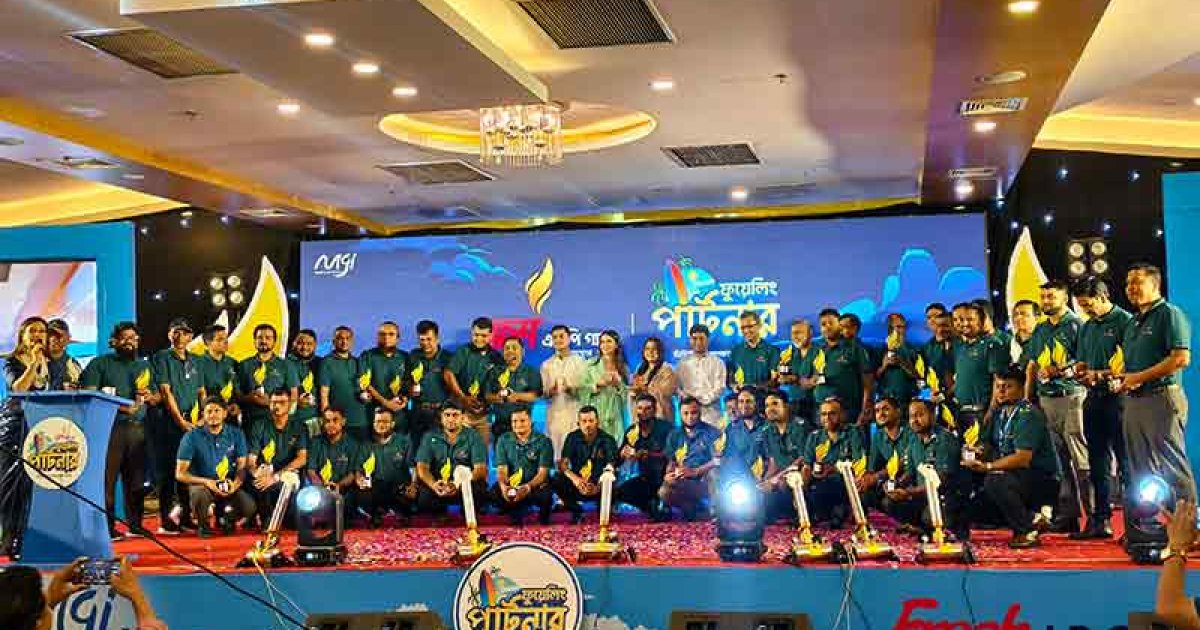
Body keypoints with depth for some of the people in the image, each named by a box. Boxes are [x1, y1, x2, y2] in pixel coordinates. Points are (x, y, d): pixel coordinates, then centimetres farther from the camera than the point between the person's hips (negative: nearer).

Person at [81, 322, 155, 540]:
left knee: (136, 478, 4)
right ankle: (107, 526, -4)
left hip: (137, 427, 4)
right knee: (107, 477, -7)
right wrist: (120, 407, -15)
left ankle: (135, 524, 11)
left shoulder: (144, 366, 21)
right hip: (109, 426, -4)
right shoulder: (101, 364, 6)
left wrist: (149, 396, -1)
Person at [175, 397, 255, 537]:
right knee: (199, 495, -38)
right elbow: (180, 474, -9)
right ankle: (203, 524, -4)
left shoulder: (236, 434, 0)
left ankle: (223, 516, 12)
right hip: (201, 484, -2)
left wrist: (236, 484, -22)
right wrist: (206, 482, -24)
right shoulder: (192, 437, -8)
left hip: (228, 485, 2)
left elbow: (242, 466, 1)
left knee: (249, 507, -25)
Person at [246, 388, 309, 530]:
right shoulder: (260, 428, 9)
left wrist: (276, 476, -21)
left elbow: (302, 459, -8)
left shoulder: (299, 427, 5)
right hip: (265, 475, 1)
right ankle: (266, 519, -6)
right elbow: (250, 460, 1)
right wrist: (256, 471, -26)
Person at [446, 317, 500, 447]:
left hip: (484, 412, 2)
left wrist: (487, 402, -7)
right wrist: (463, 398, -13)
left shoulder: (496, 358, 9)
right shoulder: (463, 352, 3)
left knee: (483, 447, 1)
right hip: (461, 409, -2)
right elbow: (448, 374, -8)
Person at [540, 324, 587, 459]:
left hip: (574, 412, -2)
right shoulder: (546, 365, 15)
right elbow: (542, 391, 11)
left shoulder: (579, 362, 7)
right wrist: (550, 391, -11)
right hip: (554, 413, 2)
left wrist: (571, 389, -18)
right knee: (554, 449, -3)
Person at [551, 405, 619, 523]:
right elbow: (563, 464, -9)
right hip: (577, 485, 2)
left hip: (598, 485, -2)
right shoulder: (572, 438, -1)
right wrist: (574, 478, -32)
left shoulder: (607, 440, -7)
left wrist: (599, 486, -37)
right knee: (556, 481, -26)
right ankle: (576, 512, -2)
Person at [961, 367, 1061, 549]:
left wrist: (987, 466, -30)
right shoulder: (999, 413, 9)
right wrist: (976, 457, -15)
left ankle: (1027, 532, -16)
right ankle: (1028, 518, 7)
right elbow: (989, 445, 8)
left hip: (1044, 481, -9)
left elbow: (1023, 458, -27)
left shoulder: (1028, 415, -17)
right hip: (1015, 478, 9)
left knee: (995, 481, -33)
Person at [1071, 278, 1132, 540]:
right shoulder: (1087, 327, 17)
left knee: (1126, 464, -5)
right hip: (1093, 399, 8)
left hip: (1117, 398, -8)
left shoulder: (1124, 321, -7)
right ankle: (1100, 520, 18)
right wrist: (1080, 374, 0)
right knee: (1098, 462, 11)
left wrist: (1100, 375, -17)